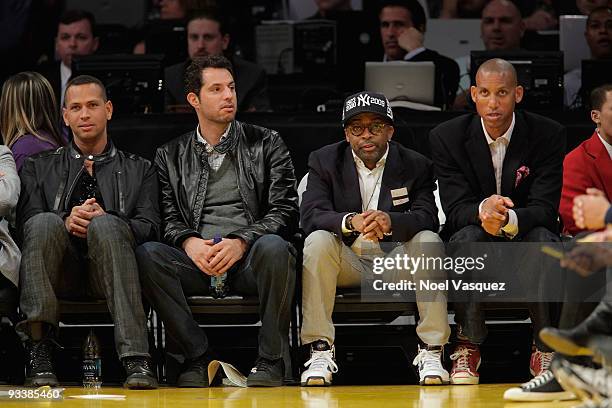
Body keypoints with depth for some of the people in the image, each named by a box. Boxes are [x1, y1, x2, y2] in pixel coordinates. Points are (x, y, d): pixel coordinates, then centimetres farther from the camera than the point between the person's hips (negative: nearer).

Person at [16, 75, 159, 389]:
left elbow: (149, 227, 8)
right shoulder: (39, 167, 24)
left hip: (108, 271, 0)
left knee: (106, 226, -35)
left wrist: (105, 222, -13)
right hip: (60, 274, 0)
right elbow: (27, 223, 8)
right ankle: (39, 350, -36)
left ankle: (136, 359, -45)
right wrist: (66, 222, -14)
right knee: (46, 223, -32)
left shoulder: (139, 170, 23)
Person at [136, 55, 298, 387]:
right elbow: (167, 219, 10)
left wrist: (241, 242, -14)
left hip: (250, 261, -2)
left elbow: (285, 211, 2)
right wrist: (189, 242, -13)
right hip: (197, 261, 2)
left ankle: (271, 360, -24)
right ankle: (198, 358, -20)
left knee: (274, 247, -37)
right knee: (148, 254, -29)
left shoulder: (266, 144, 12)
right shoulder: (171, 156, 18)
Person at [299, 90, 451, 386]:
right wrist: (351, 221, -36)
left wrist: (391, 221, -37)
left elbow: (427, 218, -13)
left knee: (428, 241, -28)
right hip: (347, 263, 0)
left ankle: (431, 351, -26)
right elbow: (310, 215, -13)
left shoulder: (416, 166, 2)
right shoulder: (324, 162, 2)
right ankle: (320, 350, -28)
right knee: (318, 240, -30)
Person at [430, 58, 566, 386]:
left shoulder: (548, 135, -8)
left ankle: (546, 349, -23)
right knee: (467, 236, -35)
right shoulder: (447, 137, -6)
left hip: (525, 235, 0)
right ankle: (467, 347, -30)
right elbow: (455, 209, -12)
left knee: (543, 240, -35)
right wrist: (482, 209, -38)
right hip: (475, 244, 0)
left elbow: (545, 208, -16)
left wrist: (509, 219, -40)